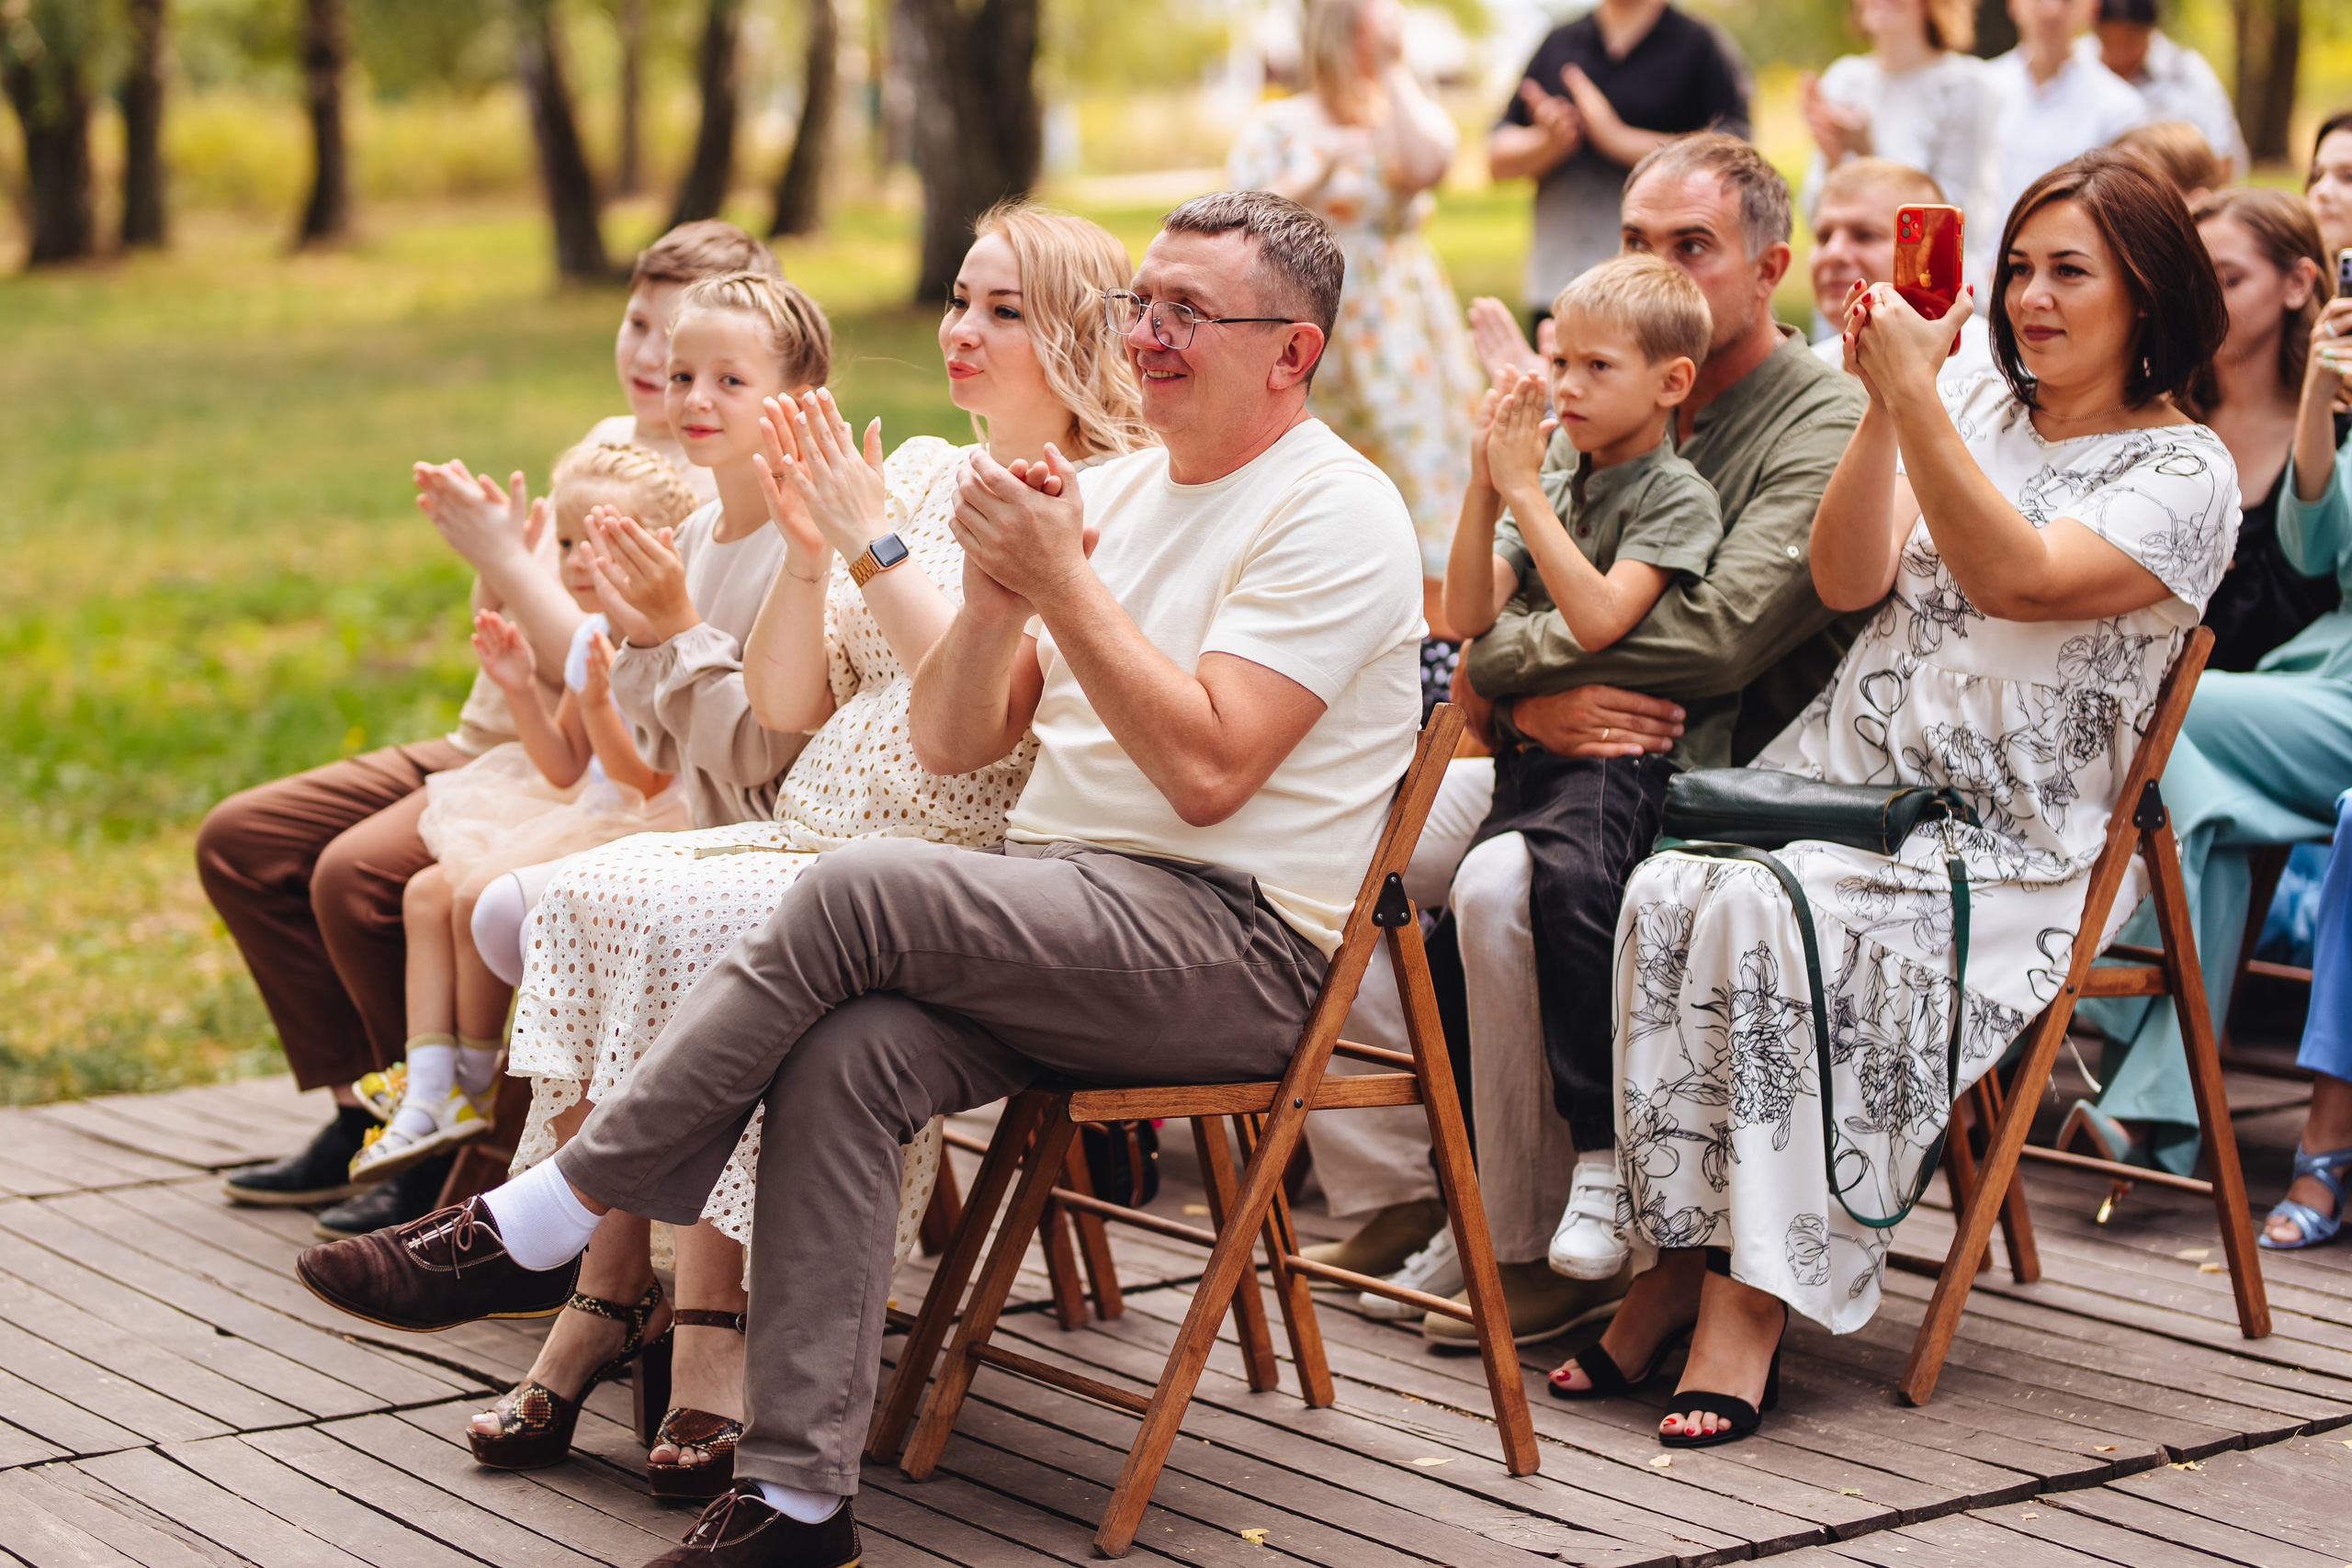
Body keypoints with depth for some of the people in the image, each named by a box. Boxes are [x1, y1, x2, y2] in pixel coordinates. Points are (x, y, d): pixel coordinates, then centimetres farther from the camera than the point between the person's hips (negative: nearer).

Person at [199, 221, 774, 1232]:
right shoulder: (606, 442, 14)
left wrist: (503, 553, -19)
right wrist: (491, 547, -2)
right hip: (484, 744, 10)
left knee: (357, 875, -29)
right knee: (238, 841, 6)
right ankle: (361, 1112, 9)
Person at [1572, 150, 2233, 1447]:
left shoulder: (2187, 473, -1)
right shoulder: (1978, 415, 18)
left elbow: (2016, 578, -18)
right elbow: (1848, 582, 6)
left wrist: (1912, 393, -19)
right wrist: (1881, 407, -5)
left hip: (2001, 850, -5)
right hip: (1832, 781, 5)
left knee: (1768, 914, -33)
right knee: (1668, 893, -26)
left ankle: (1751, 1292, -28)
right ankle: (1677, 1260, -22)